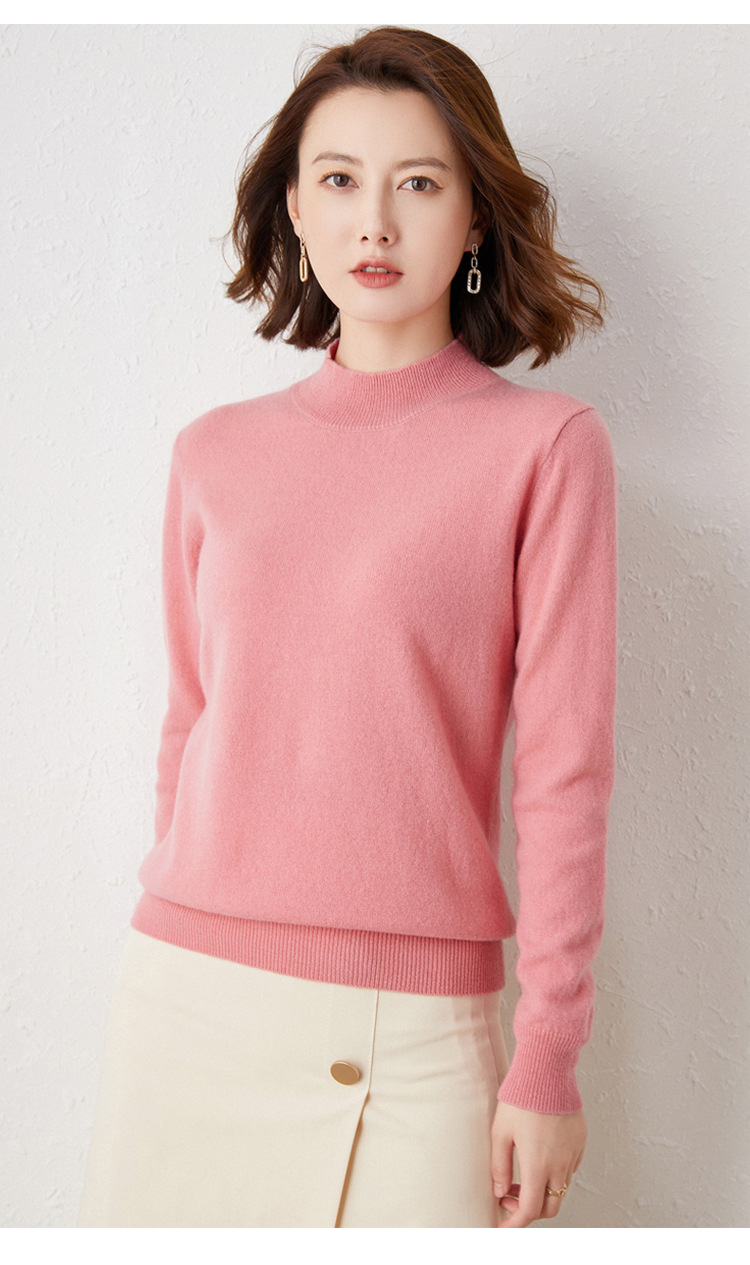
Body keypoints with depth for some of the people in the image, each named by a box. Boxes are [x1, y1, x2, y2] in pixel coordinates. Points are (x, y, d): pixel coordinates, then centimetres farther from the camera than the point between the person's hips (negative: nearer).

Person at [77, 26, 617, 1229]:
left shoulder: (546, 444, -4)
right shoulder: (216, 455, 6)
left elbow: (564, 769, -6)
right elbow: (191, 725, 12)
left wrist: (549, 1055, -6)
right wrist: (174, 936, 15)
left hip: (413, 1034, -3)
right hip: (184, 998, 3)